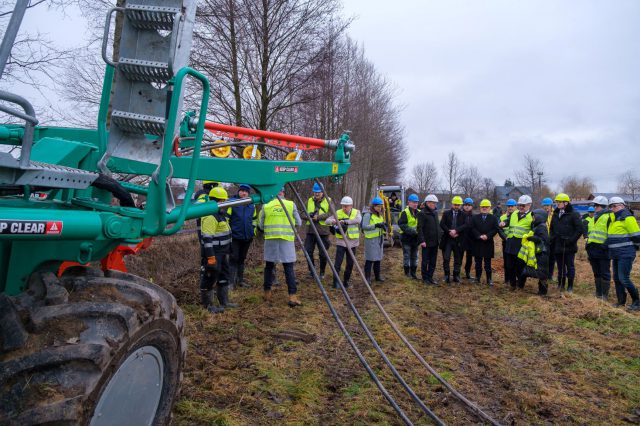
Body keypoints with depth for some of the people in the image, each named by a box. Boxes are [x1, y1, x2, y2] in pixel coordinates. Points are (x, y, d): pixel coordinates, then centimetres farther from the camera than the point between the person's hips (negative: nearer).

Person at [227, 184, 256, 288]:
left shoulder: (252, 205, 8)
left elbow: (254, 219, 19)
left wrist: (253, 231, 15)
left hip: (247, 237, 5)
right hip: (235, 237, -5)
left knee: (241, 259, 15)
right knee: (233, 259, -6)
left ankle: (240, 280, 24)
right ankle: (231, 281, -2)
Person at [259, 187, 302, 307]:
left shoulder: (266, 206, 1)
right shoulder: (291, 204, -2)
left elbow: (261, 225, 8)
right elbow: (298, 223, 5)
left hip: (270, 239, 2)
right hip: (287, 239, -1)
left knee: (269, 266, 14)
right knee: (289, 268, 2)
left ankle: (267, 293, 22)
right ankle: (292, 296, -2)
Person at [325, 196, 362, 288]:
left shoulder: (356, 212, -1)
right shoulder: (338, 213, -2)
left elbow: (358, 220, -23)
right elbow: (327, 221, -10)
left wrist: (345, 221, -35)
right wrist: (333, 221, -33)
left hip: (352, 242, 1)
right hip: (341, 242, -1)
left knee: (350, 264, 9)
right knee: (338, 263, -9)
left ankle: (346, 281, 25)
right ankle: (335, 282, -1)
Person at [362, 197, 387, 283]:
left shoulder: (380, 215, 16)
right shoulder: (368, 215, -9)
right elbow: (364, 226, -16)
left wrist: (384, 226, 0)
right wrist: (376, 225, -23)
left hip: (379, 239, 8)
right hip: (371, 239, -8)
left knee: (378, 258, 14)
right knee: (370, 259, -5)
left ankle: (377, 276, 25)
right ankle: (367, 277, 3)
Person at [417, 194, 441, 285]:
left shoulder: (435, 212, 12)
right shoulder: (422, 213, -11)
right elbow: (420, 228, -15)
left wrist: (439, 238, 14)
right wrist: (422, 240, -21)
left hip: (435, 242, 7)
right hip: (426, 242, -7)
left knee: (433, 261, 12)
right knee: (425, 261, 5)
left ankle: (430, 277, 22)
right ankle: (425, 277, 16)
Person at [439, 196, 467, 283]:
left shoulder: (463, 215, 5)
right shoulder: (446, 213, 6)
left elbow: (465, 225, -8)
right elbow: (442, 224, -2)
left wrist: (456, 231, -20)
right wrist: (449, 232, -15)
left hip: (458, 240, 1)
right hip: (447, 239, 0)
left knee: (458, 259, 7)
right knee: (446, 258, -3)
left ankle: (456, 276, 17)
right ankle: (447, 275, 8)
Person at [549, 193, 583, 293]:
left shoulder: (573, 214, -6)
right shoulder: (555, 214, 13)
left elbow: (579, 229, -9)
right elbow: (551, 228, 23)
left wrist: (572, 240, -14)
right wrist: (553, 238, 10)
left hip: (569, 246, -5)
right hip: (557, 246, 5)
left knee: (570, 266, 3)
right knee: (560, 267, 12)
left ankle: (570, 286, 13)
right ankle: (560, 285, 20)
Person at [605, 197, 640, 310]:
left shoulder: (627, 218, -13)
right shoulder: (615, 218, 16)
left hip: (625, 254, -9)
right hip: (616, 254, 9)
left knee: (624, 279, -10)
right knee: (617, 278, 12)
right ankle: (621, 301, 21)